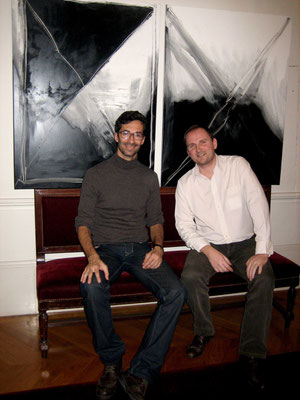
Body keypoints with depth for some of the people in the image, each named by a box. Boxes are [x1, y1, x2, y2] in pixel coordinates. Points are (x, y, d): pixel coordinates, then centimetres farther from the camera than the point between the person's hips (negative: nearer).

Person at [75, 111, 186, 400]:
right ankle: (111, 361, -10)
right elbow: (83, 222, 1)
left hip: (140, 248, 3)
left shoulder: (149, 177, 16)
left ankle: (141, 371, -13)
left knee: (176, 292, -24)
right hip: (105, 248, -2)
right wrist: (92, 256, -18)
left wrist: (158, 246, -5)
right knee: (92, 287, -35)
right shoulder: (96, 175, 7)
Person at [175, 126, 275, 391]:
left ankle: (252, 354, -13)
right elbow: (184, 224, -3)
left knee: (264, 278, -27)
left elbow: (258, 204, -14)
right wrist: (208, 250, -21)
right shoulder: (185, 183, -2)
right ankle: (204, 332, 2)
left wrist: (262, 251, -22)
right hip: (208, 244, 1)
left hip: (245, 243, 0)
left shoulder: (238, 165, -7)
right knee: (191, 277, -27)